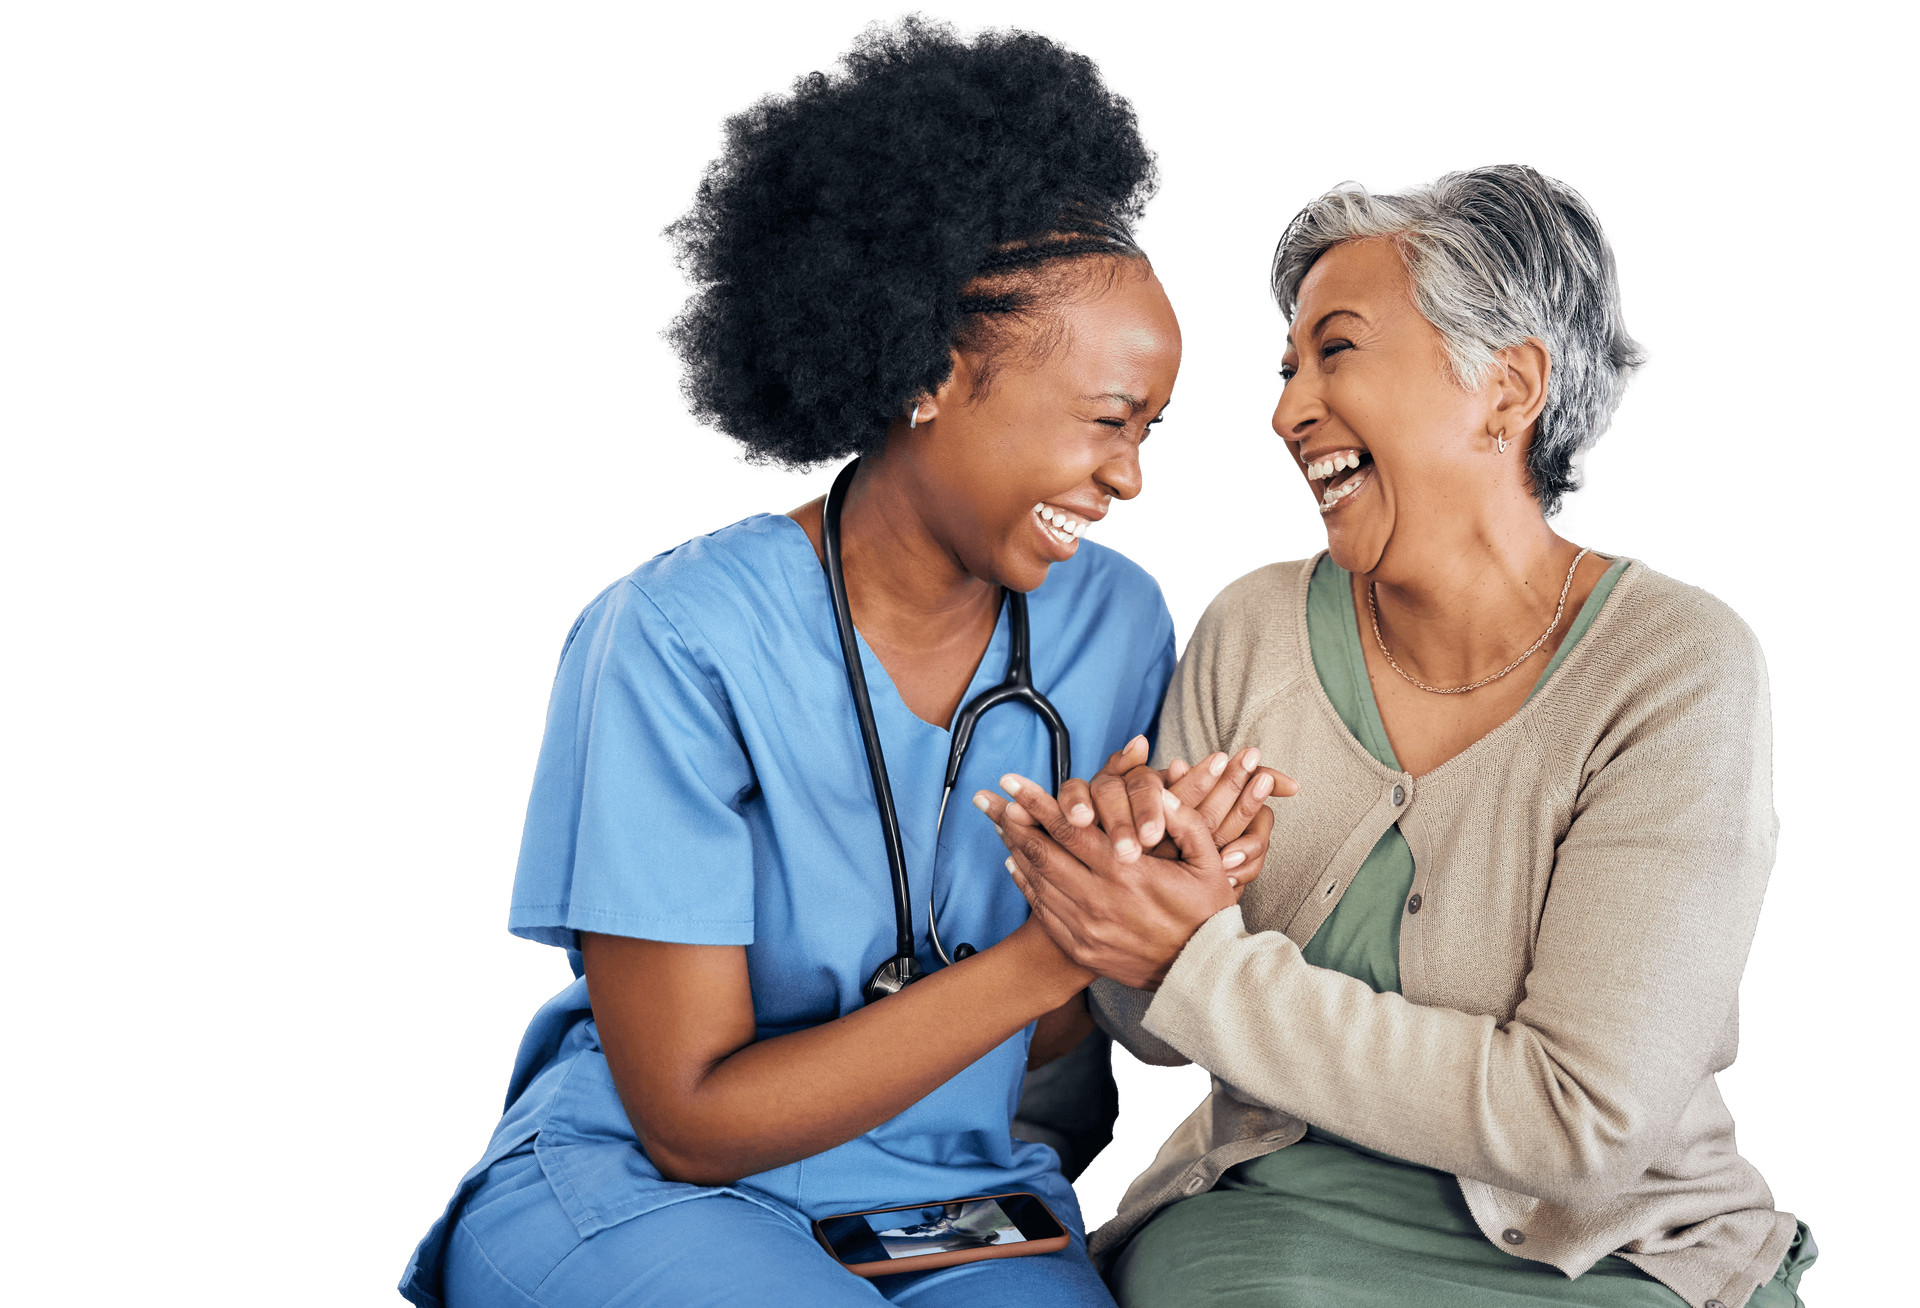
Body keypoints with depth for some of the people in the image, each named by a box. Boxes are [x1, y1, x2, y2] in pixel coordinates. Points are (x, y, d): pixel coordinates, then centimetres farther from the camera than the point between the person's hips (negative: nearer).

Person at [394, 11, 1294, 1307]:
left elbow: (1034, 1039, 4)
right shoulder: (680, 640, -18)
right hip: (640, 1191, -3)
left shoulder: (1117, 619, -3)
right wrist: (1056, 946, -24)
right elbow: (693, 1119, -17)